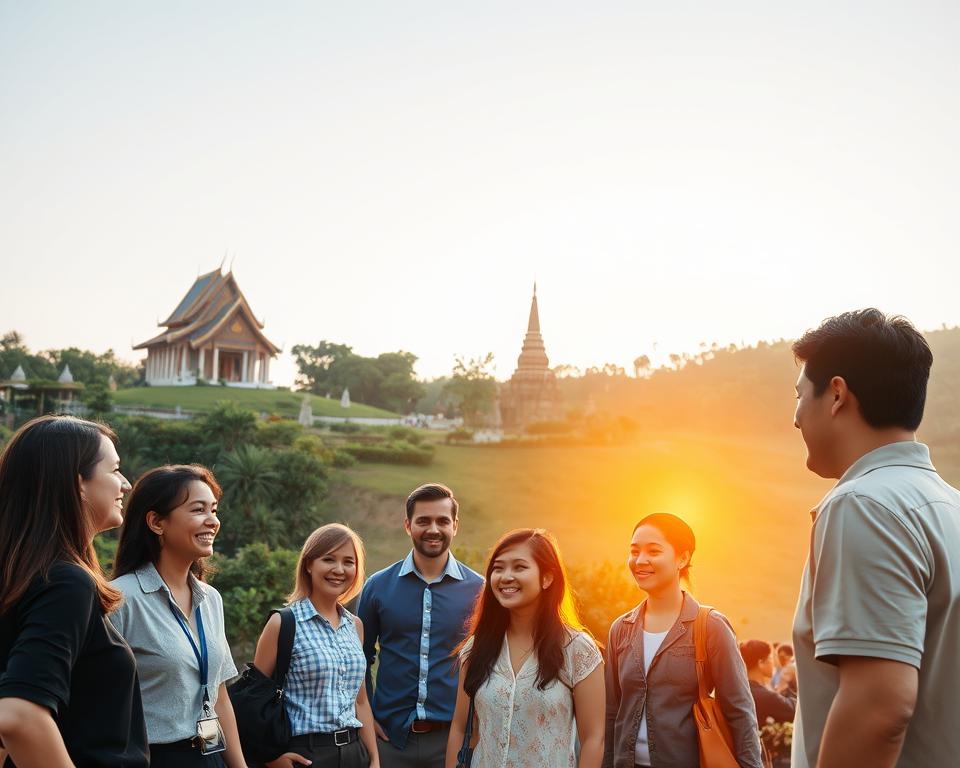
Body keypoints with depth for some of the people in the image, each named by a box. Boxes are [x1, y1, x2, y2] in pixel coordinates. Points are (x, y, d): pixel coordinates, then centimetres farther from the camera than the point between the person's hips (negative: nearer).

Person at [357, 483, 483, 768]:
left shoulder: (478, 589, -1)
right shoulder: (378, 586, 1)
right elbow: (361, 657, 9)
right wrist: (366, 718, 1)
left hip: (454, 735, 0)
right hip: (391, 735, 1)